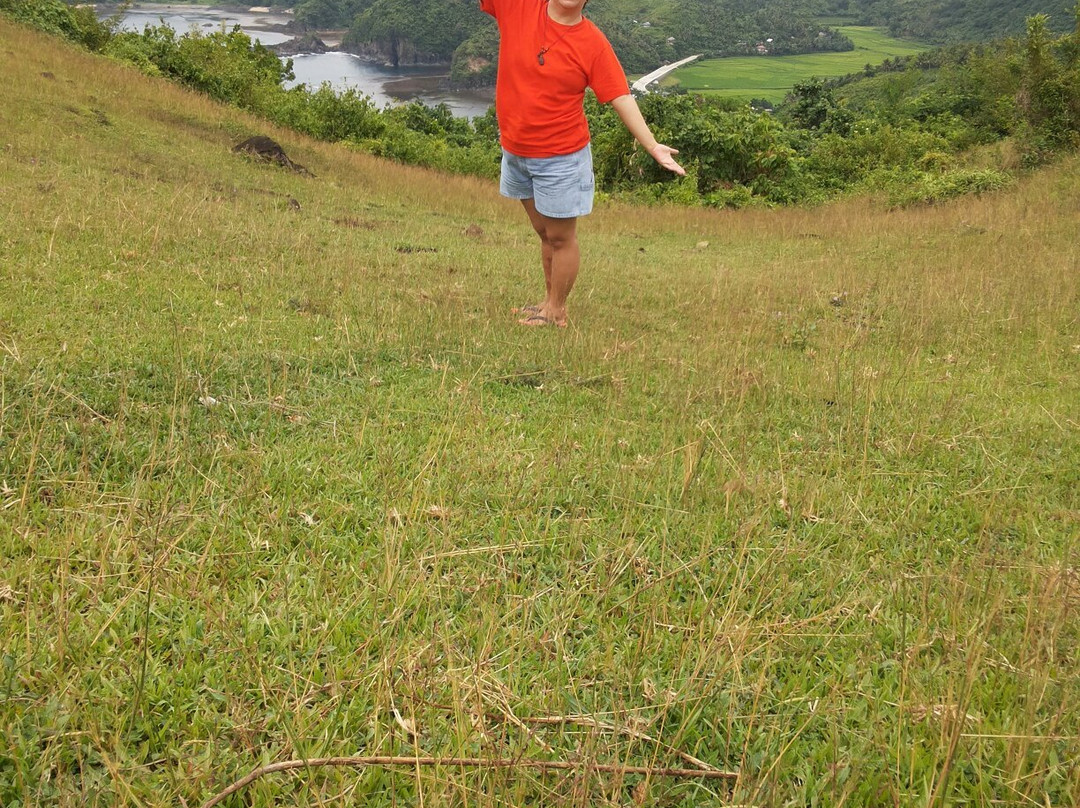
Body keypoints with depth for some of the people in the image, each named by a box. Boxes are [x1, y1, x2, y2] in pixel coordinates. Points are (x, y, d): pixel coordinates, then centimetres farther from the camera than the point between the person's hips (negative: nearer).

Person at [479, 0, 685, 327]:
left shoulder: (593, 43, -13)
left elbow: (621, 98, -12)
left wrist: (652, 146, -18)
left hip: (561, 158, -4)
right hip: (514, 151, 4)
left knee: (561, 238, 7)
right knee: (544, 233, 20)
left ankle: (556, 311, 24)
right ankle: (550, 300, 35)